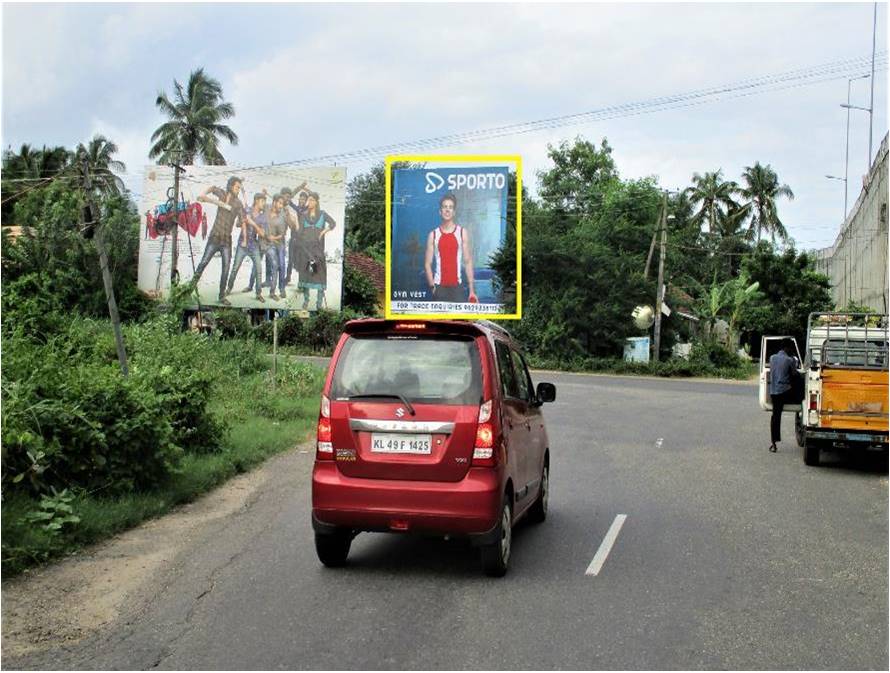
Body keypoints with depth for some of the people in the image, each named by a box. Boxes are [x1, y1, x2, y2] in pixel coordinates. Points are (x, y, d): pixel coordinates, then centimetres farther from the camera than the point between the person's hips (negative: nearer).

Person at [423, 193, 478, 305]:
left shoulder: (462, 233, 4)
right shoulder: (433, 235, 6)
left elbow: (468, 262, 2)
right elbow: (427, 264, 6)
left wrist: (472, 290, -3)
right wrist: (432, 285, -7)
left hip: (457, 287, -1)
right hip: (439, 287, 1)